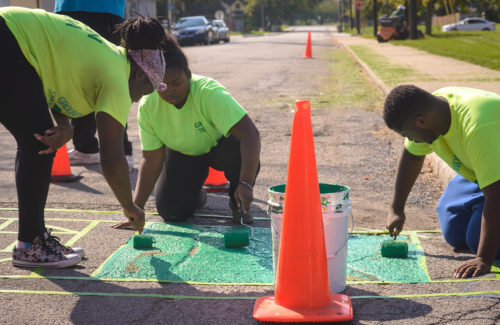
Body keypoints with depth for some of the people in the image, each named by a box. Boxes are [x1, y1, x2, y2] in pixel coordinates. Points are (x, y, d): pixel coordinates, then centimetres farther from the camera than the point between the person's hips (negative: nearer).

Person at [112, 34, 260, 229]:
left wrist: (246, 183, -56)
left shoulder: (211, 94, -36)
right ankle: (195, 189, 21)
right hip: (183, 153, 3)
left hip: (218, 147, -2)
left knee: (239, 149, -38)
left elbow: (249, 134, -44)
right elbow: (151, 160, -15)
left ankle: (237, 203, -6)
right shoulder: (148, 107, -23)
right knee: (171, 211, -16)